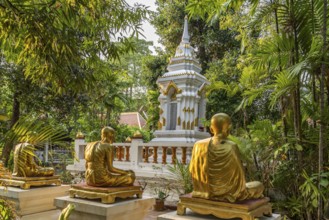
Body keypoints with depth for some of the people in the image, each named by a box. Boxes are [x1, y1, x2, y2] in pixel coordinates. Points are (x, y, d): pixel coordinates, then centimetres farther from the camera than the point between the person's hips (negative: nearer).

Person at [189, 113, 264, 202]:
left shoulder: (199, 145, -12)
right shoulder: (231, 147, -24)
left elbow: (193, 171, -1)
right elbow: (238, 175, -15)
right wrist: (241, 191, 6)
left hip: (205, 192, 5)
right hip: (227, 193, -5)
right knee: (259, 185, 23)